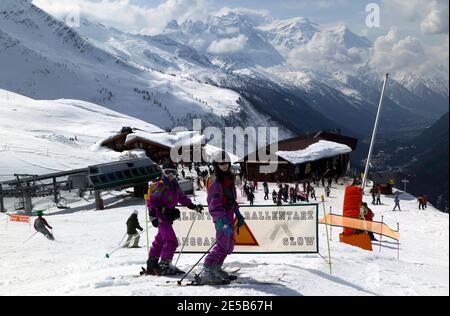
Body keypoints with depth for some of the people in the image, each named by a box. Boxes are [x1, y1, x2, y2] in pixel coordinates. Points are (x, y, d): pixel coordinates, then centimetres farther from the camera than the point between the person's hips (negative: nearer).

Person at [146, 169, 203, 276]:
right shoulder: (160, 186, -13)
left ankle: (152, 265, 28)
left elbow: (183, 198, 24)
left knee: (160, 241, 17)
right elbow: (151, 201, -16)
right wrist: (153, 216, -24)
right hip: (161, 218, -9)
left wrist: (194, 207, 16)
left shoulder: (175, 187, 11)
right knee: (172, 241, -16)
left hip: (168, 218, 9)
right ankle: (164, 266, -11)